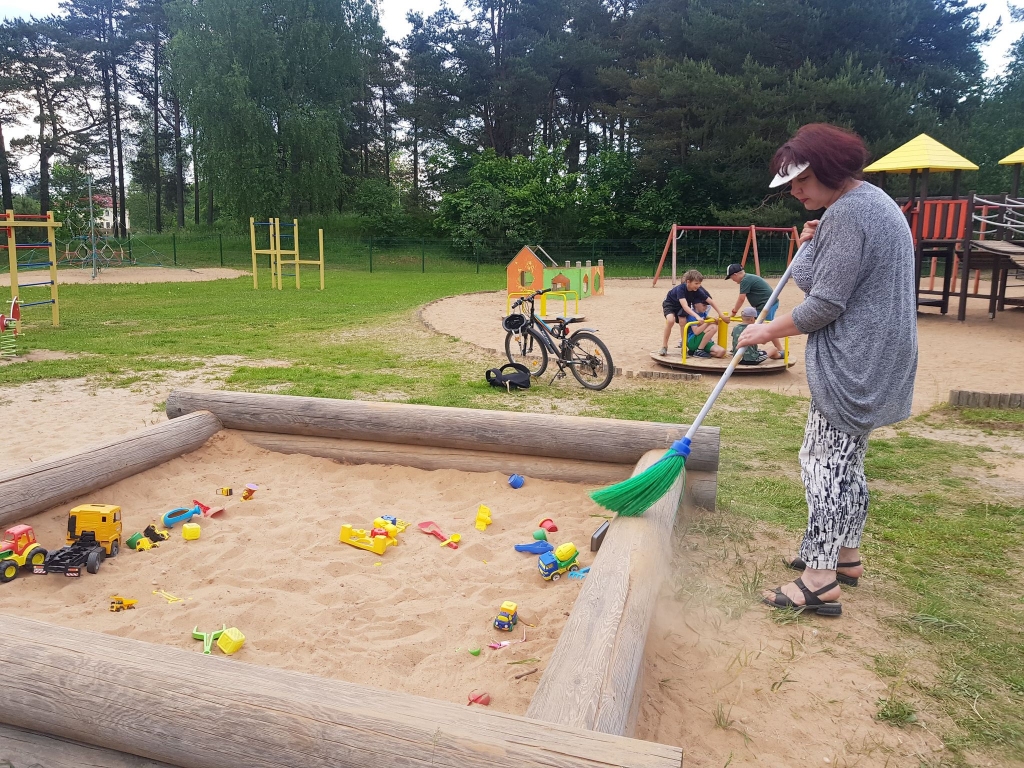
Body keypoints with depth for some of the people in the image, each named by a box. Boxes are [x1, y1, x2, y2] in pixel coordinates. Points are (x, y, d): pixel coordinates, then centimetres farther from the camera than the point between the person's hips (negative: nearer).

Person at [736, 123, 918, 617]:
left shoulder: (846, 213, -19)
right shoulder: (874, 202, 16)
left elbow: (825, 304, -21)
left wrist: (767, 331, -9)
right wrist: (816, 244, 13)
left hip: (852, 365, -11)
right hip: (873, 359, 11)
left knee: (825, 461, -7)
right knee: (847, 459, 18)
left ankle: (820, 581, -2)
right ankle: (845, 555, 30)